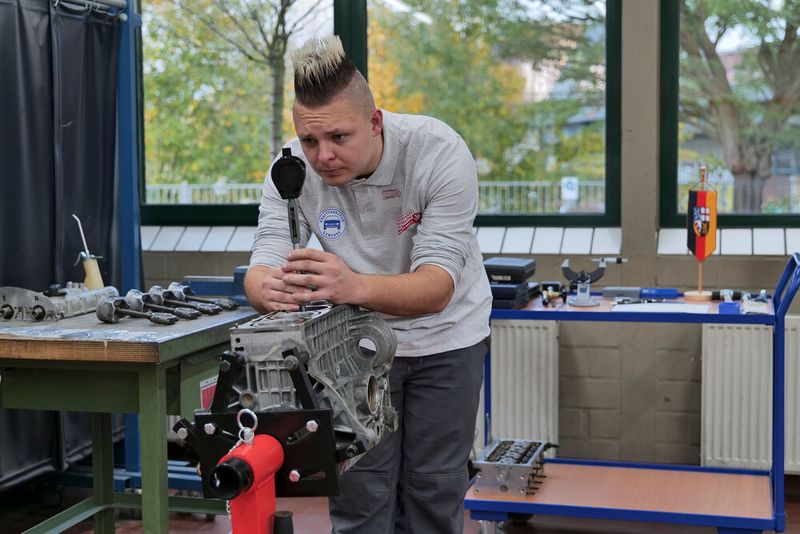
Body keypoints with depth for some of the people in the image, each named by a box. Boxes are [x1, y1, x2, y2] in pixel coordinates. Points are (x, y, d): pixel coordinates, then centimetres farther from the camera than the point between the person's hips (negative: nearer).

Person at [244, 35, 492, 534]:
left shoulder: (440, 152, -28)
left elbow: (438, 286, -34)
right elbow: (263, 266, -22)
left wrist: (355, 286, -55)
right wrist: (269, 290, -48)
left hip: (444, 338, -1)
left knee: (434, 491, 7)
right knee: (359, 492, 2)